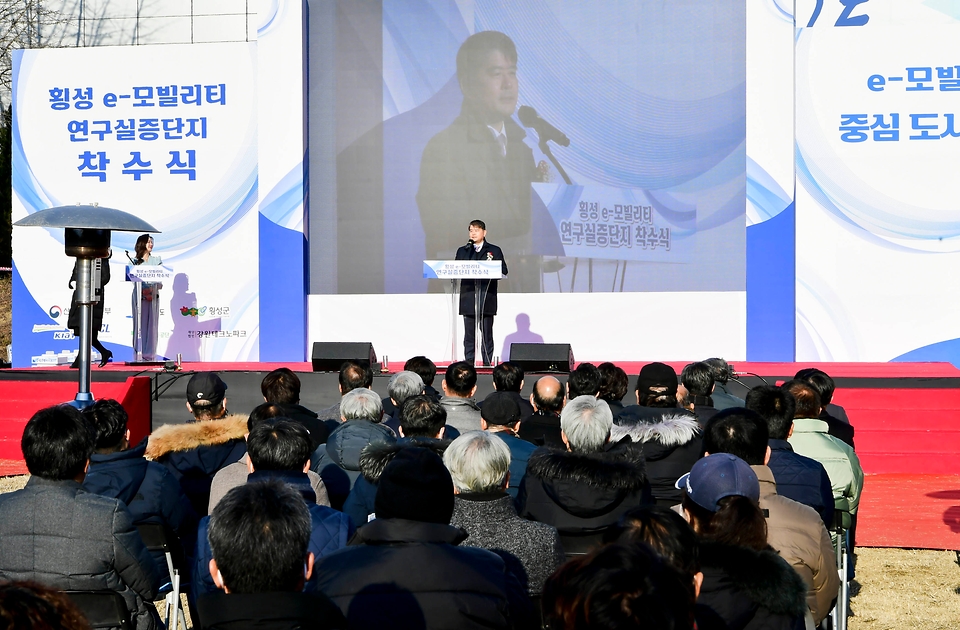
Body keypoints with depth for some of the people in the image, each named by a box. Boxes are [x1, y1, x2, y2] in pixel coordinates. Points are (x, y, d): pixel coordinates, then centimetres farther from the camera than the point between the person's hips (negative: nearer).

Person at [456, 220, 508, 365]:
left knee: (486, 332, -2)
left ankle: (487, 362, 0)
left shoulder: (494, 250, 9)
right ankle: (468, 362, 3)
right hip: (468, 297, 2)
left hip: (486, 297, -2)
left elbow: (503, 271, 3)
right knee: (469, 333, 1)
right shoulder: (462, 251, 18)